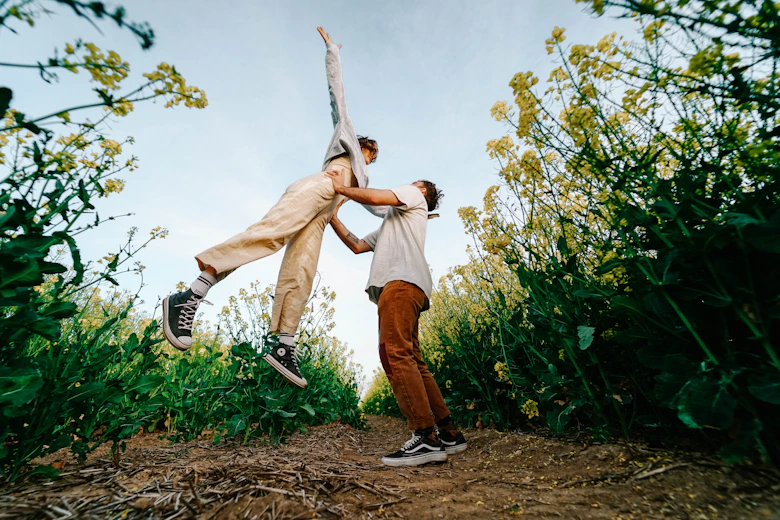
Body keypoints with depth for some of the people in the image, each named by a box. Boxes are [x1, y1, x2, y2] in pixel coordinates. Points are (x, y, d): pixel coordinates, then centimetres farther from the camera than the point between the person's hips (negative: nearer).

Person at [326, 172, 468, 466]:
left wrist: (341, 188, 15)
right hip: (398, 287, 9)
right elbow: (357, 246, 34)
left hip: (402, 281, -9)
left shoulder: (415, 197, 20)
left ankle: (426, 438, -20)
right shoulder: (390, 225, 42)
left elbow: (375, 197, 1)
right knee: (410, 361, 3)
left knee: (395, 354, -20)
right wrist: (333, 218, 32)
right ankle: (448, 434, 6)